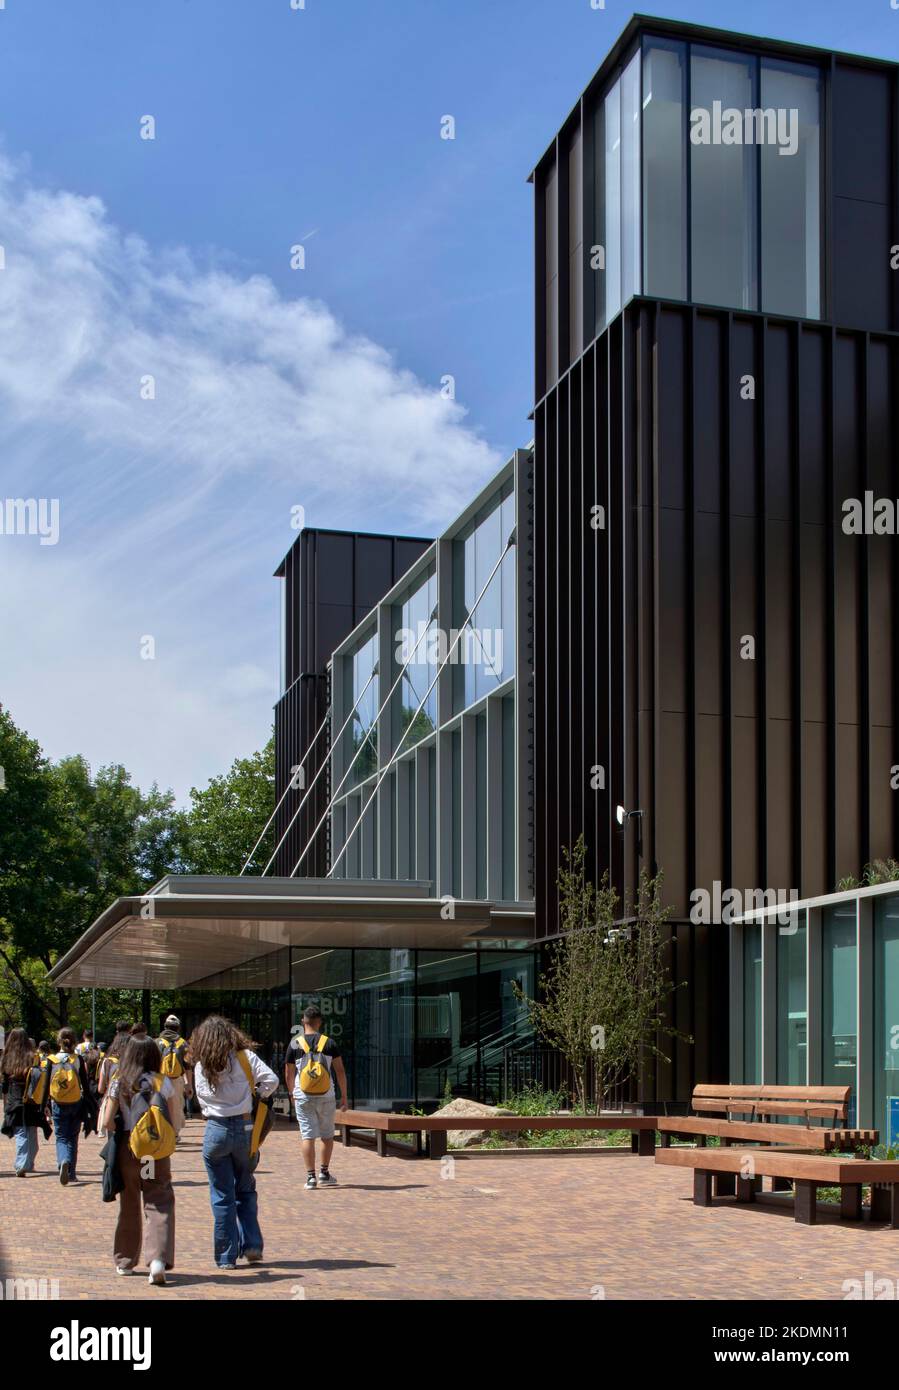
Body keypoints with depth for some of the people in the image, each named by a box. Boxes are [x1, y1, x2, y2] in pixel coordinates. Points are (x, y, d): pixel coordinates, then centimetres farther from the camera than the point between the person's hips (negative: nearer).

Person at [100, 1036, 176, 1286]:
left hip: (126, 1148, 2)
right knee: (159, 1204, -3)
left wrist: (122, 1134, 13)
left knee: (129, 1205, 15)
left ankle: (125, 1261, 25)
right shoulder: (162, 1082, -3)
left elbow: (106, 1123, -5)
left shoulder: (118, 1084, -1)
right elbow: (171, 1122, -1)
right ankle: (158, 1258, -21)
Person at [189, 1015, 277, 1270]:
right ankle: (252, 1245, 10)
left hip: (216, 1130, 0)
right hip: (244, 1127, 1)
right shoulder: (245, 1057, 0)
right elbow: (271, 1080, -9)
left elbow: (201, 1096, 3)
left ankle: (226, 1256, 9)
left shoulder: (201, 1065, 2)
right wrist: (256, 1097, 8)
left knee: (222, 1196, 7)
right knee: (245, 1190, 17)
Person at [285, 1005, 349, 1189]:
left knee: (307, 1136, 2)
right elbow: (340, 1071, -1)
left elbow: (288, 1074, 5)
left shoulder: (295, 1044, 0)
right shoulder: (329, 1043, -1)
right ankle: (324, 1173, 18)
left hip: (303, 1096, 0)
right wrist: (344, 1096, 7)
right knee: (327, 1135, 15)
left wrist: (293, 1094, 21)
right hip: (326, 1096, 0)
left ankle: (311, 1177, -2)